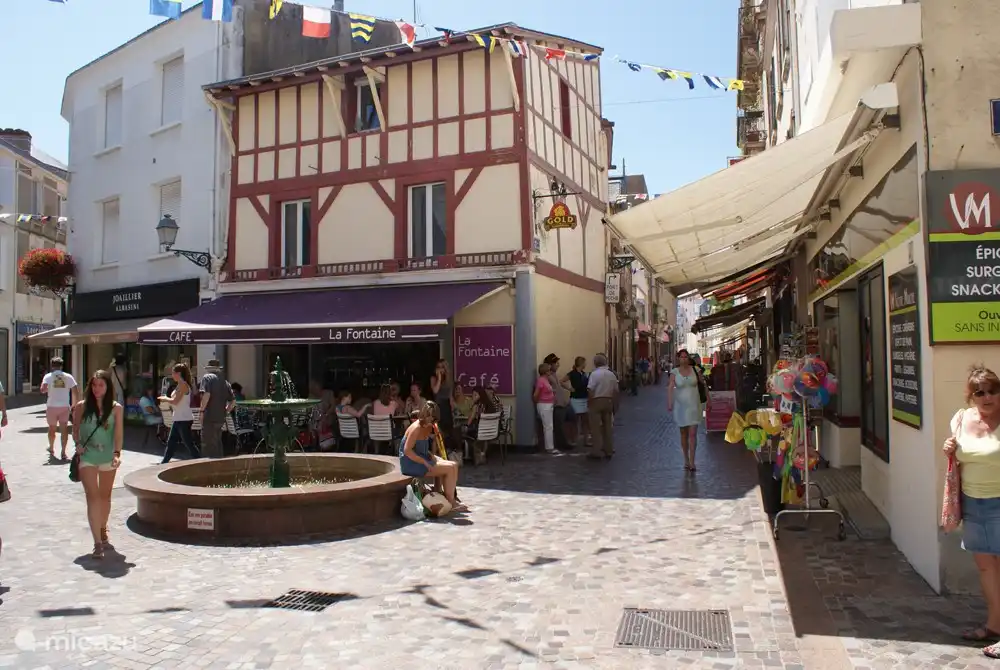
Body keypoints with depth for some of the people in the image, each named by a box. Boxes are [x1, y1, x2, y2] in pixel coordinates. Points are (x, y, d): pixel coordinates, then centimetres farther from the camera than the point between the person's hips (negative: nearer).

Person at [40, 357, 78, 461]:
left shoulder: (48, 376, -2)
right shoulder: (68, 377, 1)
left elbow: (43, 390, -16)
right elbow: (75, 392, -3)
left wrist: (47, 389, 8)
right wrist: (74, 404, 9)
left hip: (52, 406, 0)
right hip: (65, 406, 0)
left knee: (52, 428, 17)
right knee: (64, 429, 0)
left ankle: (51, 450, 34)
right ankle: (63, 453, -7)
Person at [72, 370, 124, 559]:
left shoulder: (116, 408, -2)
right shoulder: (81, 406, -1)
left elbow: (119, 432, -6)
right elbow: (75, 429, 7)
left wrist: (117, 453, -18)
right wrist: (78, 443, -12)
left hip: (108, 456, 1)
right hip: (87, 457, -1)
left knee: (105, 496, 16)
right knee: (92, 496, -9)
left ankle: (103, 531, 38)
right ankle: (97, 543, -11)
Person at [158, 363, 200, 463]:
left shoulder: (183, 385, -15)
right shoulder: (180, 385, 15)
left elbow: (175, 401, -20)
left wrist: (165, 399, -4)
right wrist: (166, 399, 10)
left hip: (184, 420, -10)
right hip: (179, 419, 10)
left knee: (188, 444, -6)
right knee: (171, 442, 16)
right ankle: (164, 463, 25)